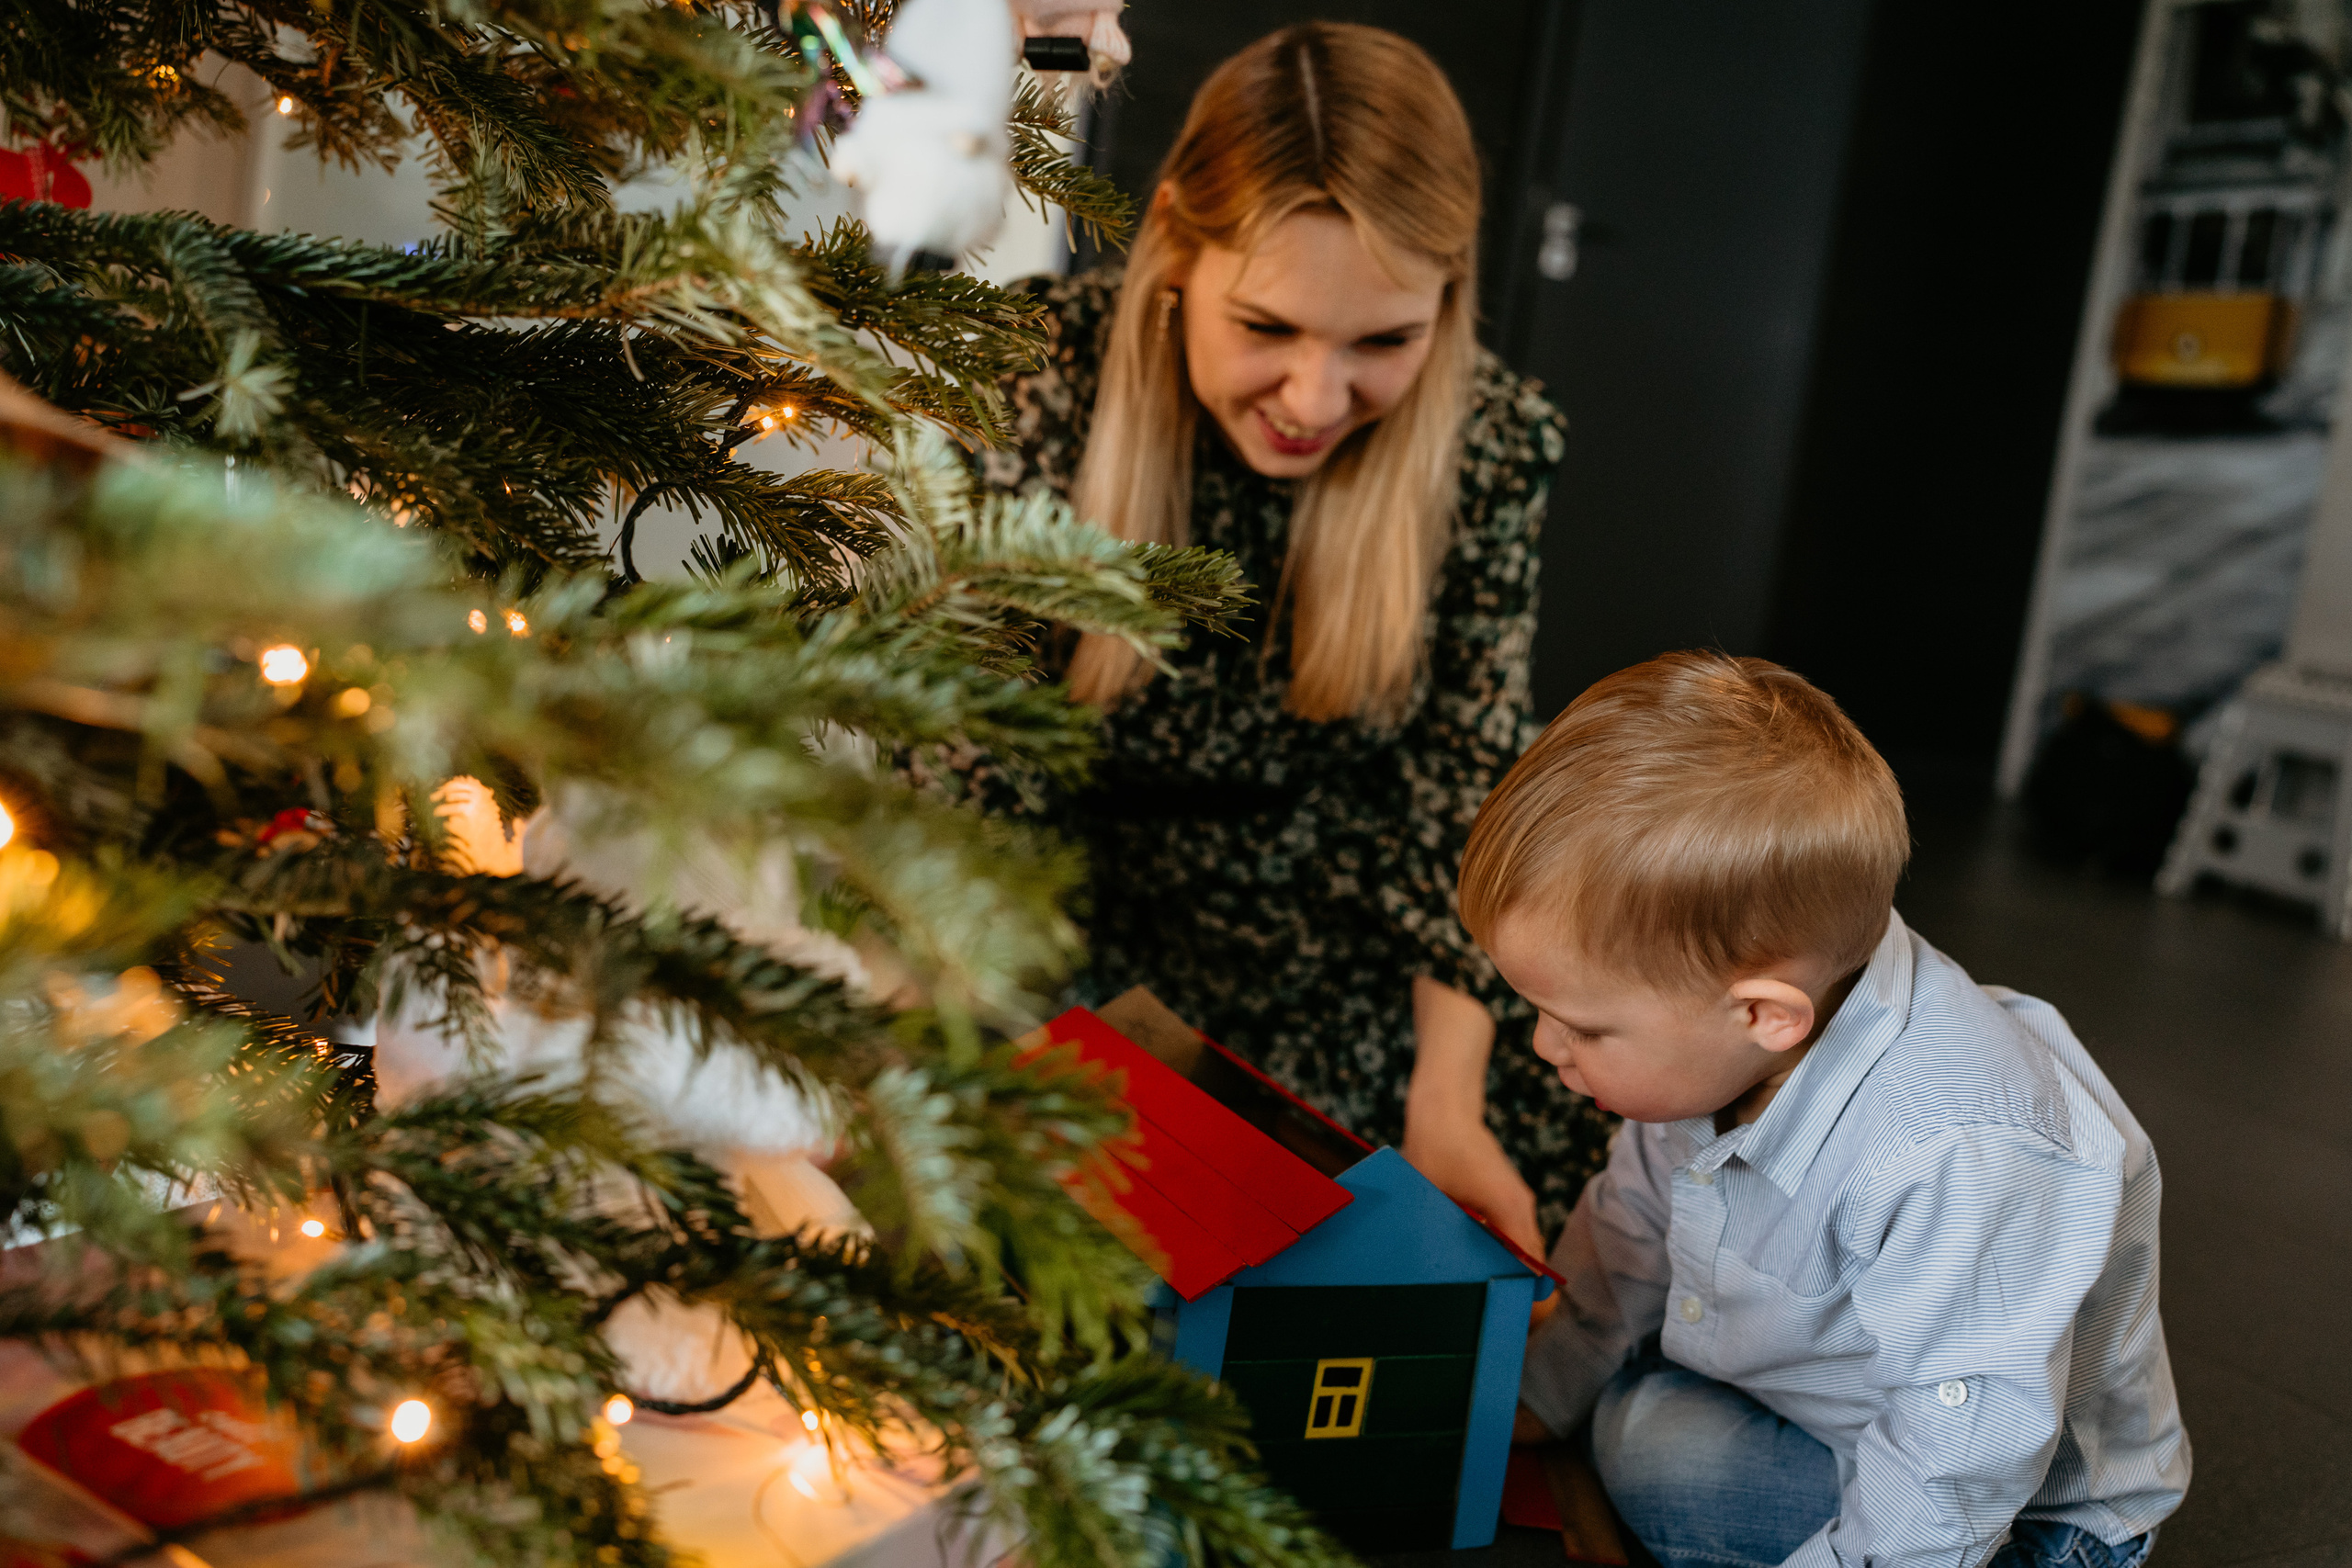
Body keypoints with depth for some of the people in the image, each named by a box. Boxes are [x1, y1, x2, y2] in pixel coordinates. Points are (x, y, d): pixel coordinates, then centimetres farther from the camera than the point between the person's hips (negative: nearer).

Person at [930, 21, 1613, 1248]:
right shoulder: (1051, 373, -18)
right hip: (1078, 913, -1)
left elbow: (1465, 778, -7)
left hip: (1337, 937, 2)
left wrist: (1449, 1100, -16)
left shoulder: (1494, 446, -12)